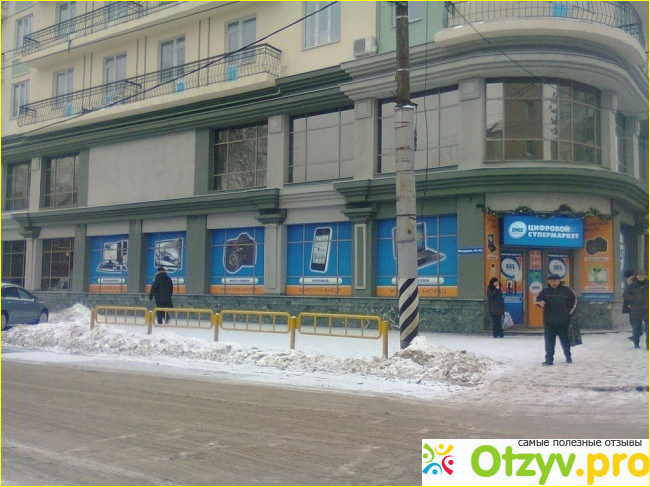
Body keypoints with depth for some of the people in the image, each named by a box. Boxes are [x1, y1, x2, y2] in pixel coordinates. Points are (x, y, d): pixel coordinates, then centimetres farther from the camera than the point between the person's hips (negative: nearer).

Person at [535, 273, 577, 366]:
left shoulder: (566, 290, 1)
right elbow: (539, 299, 7)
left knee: (565, 340, 11)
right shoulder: (545, 291, 3)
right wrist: (540, 303, -16)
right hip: (549, 322, 1)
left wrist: (569, 312, 8)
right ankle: (549, 359, 5)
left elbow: (574, 300, 12)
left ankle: (568, 357, 28)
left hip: (563, 321, -1)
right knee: (549, 341, 1)